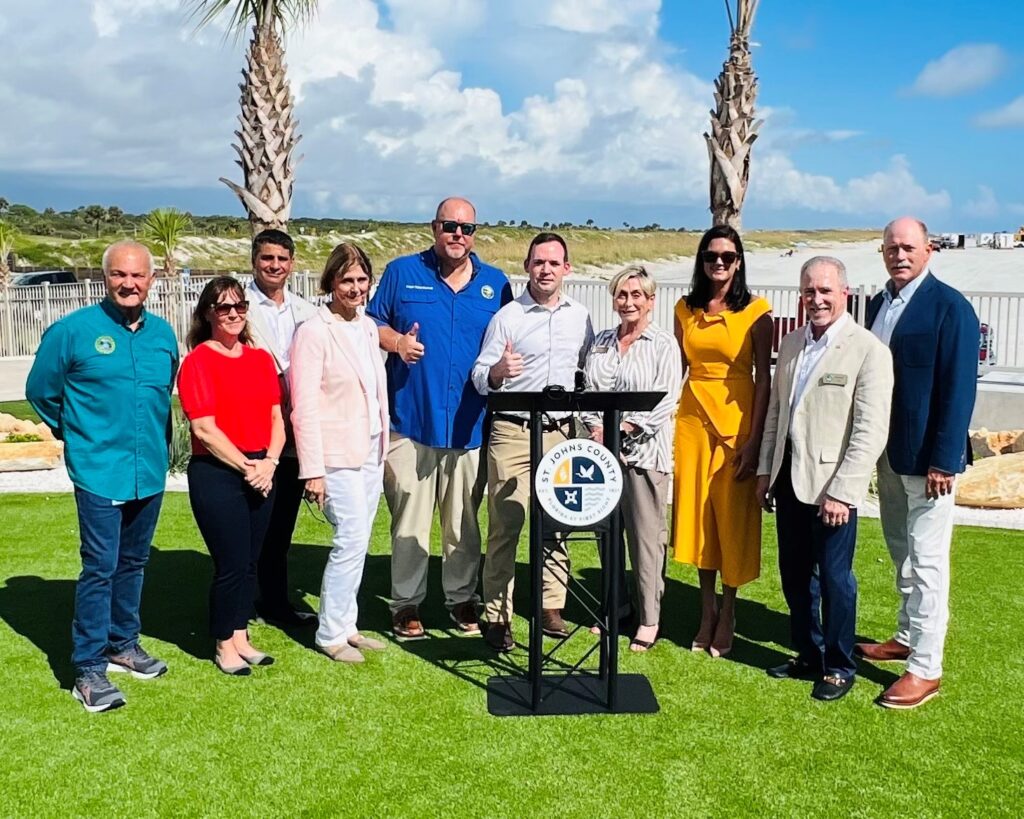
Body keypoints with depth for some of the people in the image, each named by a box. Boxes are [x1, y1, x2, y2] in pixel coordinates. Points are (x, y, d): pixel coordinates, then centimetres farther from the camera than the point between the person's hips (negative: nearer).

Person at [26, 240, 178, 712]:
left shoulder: (163, 333, 6)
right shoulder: (73, 330, -8)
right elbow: (40, 391, 4)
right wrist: (77, 434, 11)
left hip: (151, 471, 5)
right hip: (100, 472, -5)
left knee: (133, 563, 16)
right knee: (100, 568, -5)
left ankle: (123, 644, 32)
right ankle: (89, 669, 6)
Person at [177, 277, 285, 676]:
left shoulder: (260, 358, 10)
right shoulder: (198, 361, -8)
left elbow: (276, 417, 8)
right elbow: (204, 429, -13)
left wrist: (269, 462, -7)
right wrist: (246, 467, -12)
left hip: (261, 473, 6)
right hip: (217, 475, -5)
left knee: (249, 562, 12)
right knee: (231, 563, 0)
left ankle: (241, 638, 26)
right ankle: (224, 646, 17)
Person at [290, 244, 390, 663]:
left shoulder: (368, 327, 10)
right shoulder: (313, 333, -11)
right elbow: (305, 408, -14)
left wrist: (385, 447, 13)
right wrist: (312, 470, -16)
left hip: (371, 450, 7)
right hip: (338, 454, -7)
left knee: (357, 541, 11)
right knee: (352, 539, -8)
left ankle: (347, 624, 23)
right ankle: (330, 633, 7)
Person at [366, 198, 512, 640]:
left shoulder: (495, 284, 12)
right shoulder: (402, 272, 6)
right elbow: (373, 323, 9)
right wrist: (396, 341, -11)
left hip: (470, 424, 2)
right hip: (411, 420, -2)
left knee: (464, 521, 10)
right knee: (409, 519, 1)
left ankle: (462, 599, 24)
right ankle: (406, 605, 14)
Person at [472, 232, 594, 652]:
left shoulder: (580, 316, 11)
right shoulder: (507, 317, 0)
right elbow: (480, 378, -3)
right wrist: (497, 371, -25)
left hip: (561, 432, 3)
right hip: (513, 431, -3)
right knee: (504, 525, -4)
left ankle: (552, 608, 17)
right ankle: (497, 616, 4)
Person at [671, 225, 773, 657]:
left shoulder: (756, 311, -4)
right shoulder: (686, 309, 8)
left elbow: (763, 378, -6)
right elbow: (678, 368, 10)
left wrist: (754, 439, -13)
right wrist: (666, 420, 0)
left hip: (736, 418, -3)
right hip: (693, 416, 4)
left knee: (733, 515, 3)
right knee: (697, 510, 9)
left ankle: (727, 614, 18)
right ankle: (707, 609, 23)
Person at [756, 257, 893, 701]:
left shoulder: (868, 350, -10)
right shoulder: (791, 344, 11)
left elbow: (871, 432, -14)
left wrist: (841, 491, -17)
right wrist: (765, 470, 13)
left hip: (831, 484, -6)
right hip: (789, 477, 6)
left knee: (834, 577, 4)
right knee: (794, 574, 15)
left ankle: (839, 666, 22)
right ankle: (807, 654, 32)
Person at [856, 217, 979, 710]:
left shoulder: (950, 307, -12)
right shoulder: (878, 305, 10)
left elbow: (959, 390, -16)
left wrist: (942, 461, -19)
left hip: (926, 456, -7)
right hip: (887, 450, 8)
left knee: (926, 561, -1)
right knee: (901, 553, 19)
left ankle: (925, 668, 7)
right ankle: (907, 636, 35)